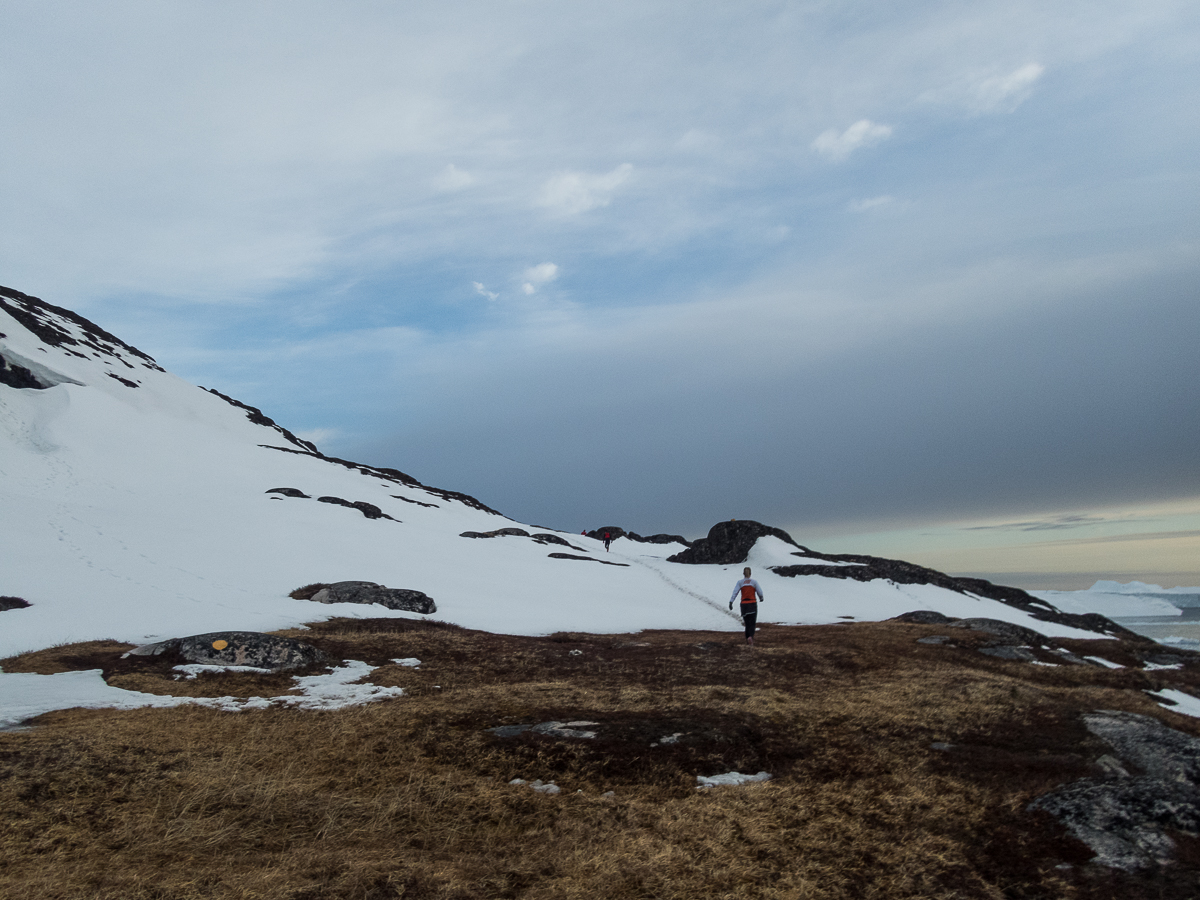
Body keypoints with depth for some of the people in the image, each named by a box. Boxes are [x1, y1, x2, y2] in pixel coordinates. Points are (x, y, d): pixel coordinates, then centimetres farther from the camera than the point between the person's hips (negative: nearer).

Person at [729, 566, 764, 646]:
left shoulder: (740, 582, 1)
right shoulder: (754, 582, -1)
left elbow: (735, 592, -10)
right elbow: (760, 592, -1)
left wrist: (731, 602, -15)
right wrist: (761, 598, 21)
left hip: (744, 604, 2)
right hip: (753, 604, -2)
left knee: (747, 623, 16)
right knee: (752, 624, -1)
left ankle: (748, 640, 19)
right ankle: (750, 637, -27)